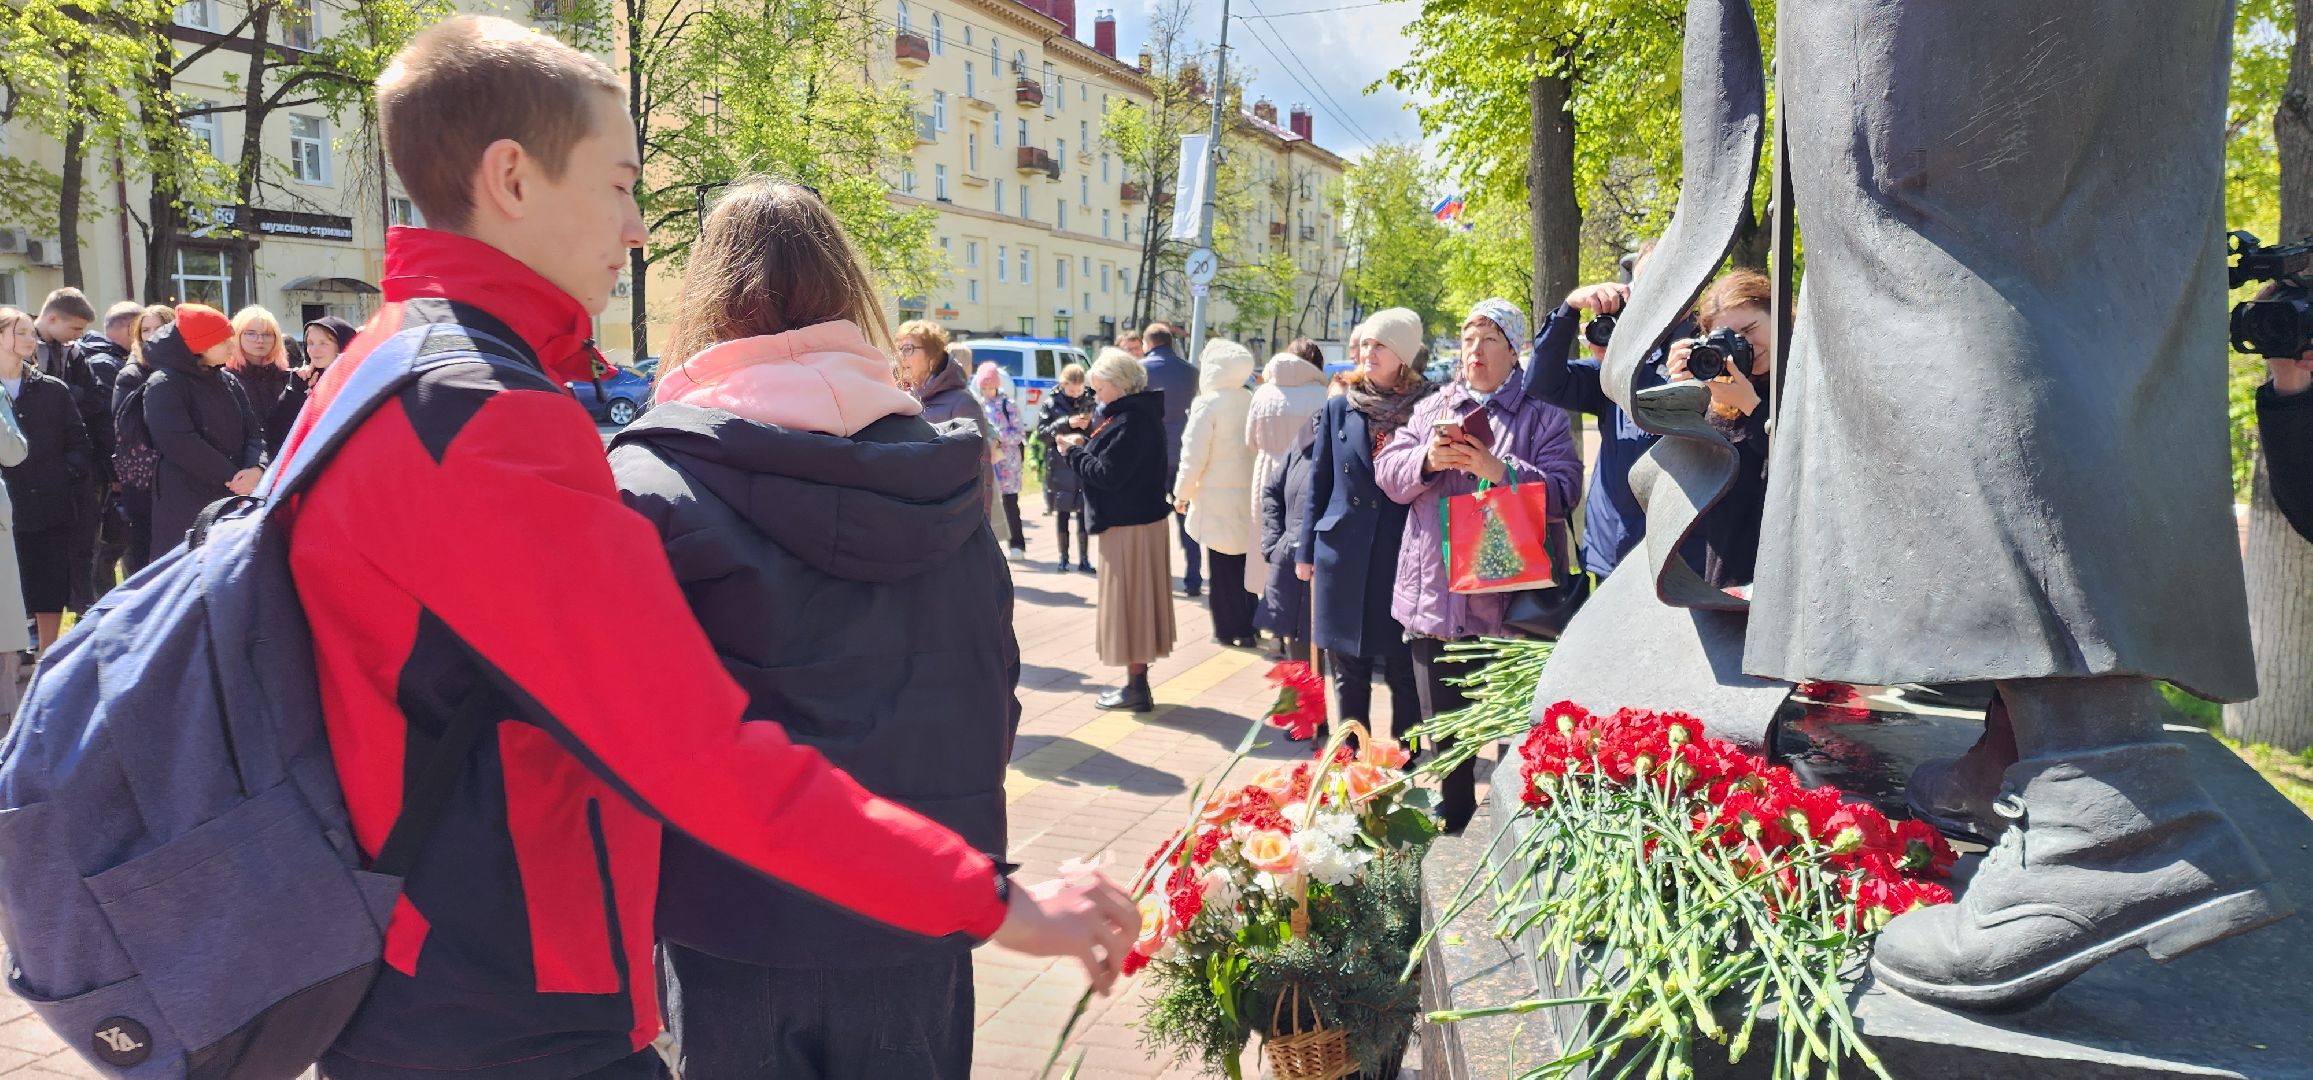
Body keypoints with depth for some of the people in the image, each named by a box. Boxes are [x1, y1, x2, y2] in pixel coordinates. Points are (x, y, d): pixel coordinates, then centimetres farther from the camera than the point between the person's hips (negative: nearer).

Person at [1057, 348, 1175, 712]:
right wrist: (1085, 443, 0)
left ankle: (1136, 688, 6)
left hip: (1129, 525, -10)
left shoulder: (1131, 419, -20)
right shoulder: (1138, 412, 11)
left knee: (1128, 601, -2)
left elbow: (1107, 473, -22)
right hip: (1138, 518, 10)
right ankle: (1137, 683, 21)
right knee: (1136, 602, 14)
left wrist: (1075, 450, -8)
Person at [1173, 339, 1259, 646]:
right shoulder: (1251, 401, 2)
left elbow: (1194, 454, -13)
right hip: (1249, 492, 5)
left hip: (1218, 496, -5)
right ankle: (1247, 627, 20)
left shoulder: (1208, 403, -13)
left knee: (1221, 568, 4)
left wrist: (1182, 492, -1)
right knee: (1243, 563, 15)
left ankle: (1227, 629, 8)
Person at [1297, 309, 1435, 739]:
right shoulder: (1340, 408, 6)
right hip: (1344, 555, 2)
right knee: (1348, 672, 10)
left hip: (1404, 556, -2)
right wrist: (1305, 549, 9)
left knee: (1404, 671, 4)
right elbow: (1319, 481, 10)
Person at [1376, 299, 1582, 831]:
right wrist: (1425, 461, -14)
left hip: (1507, 595, -4)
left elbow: (1561, 490, -9)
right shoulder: (1432, 409, 15)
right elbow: (1387, 472, 7)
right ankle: (1454, 812, 30)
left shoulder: (1542, 417, 3)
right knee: (1444, 718, 13)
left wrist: (1499, 469, -21)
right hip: (1436, 594, 4)